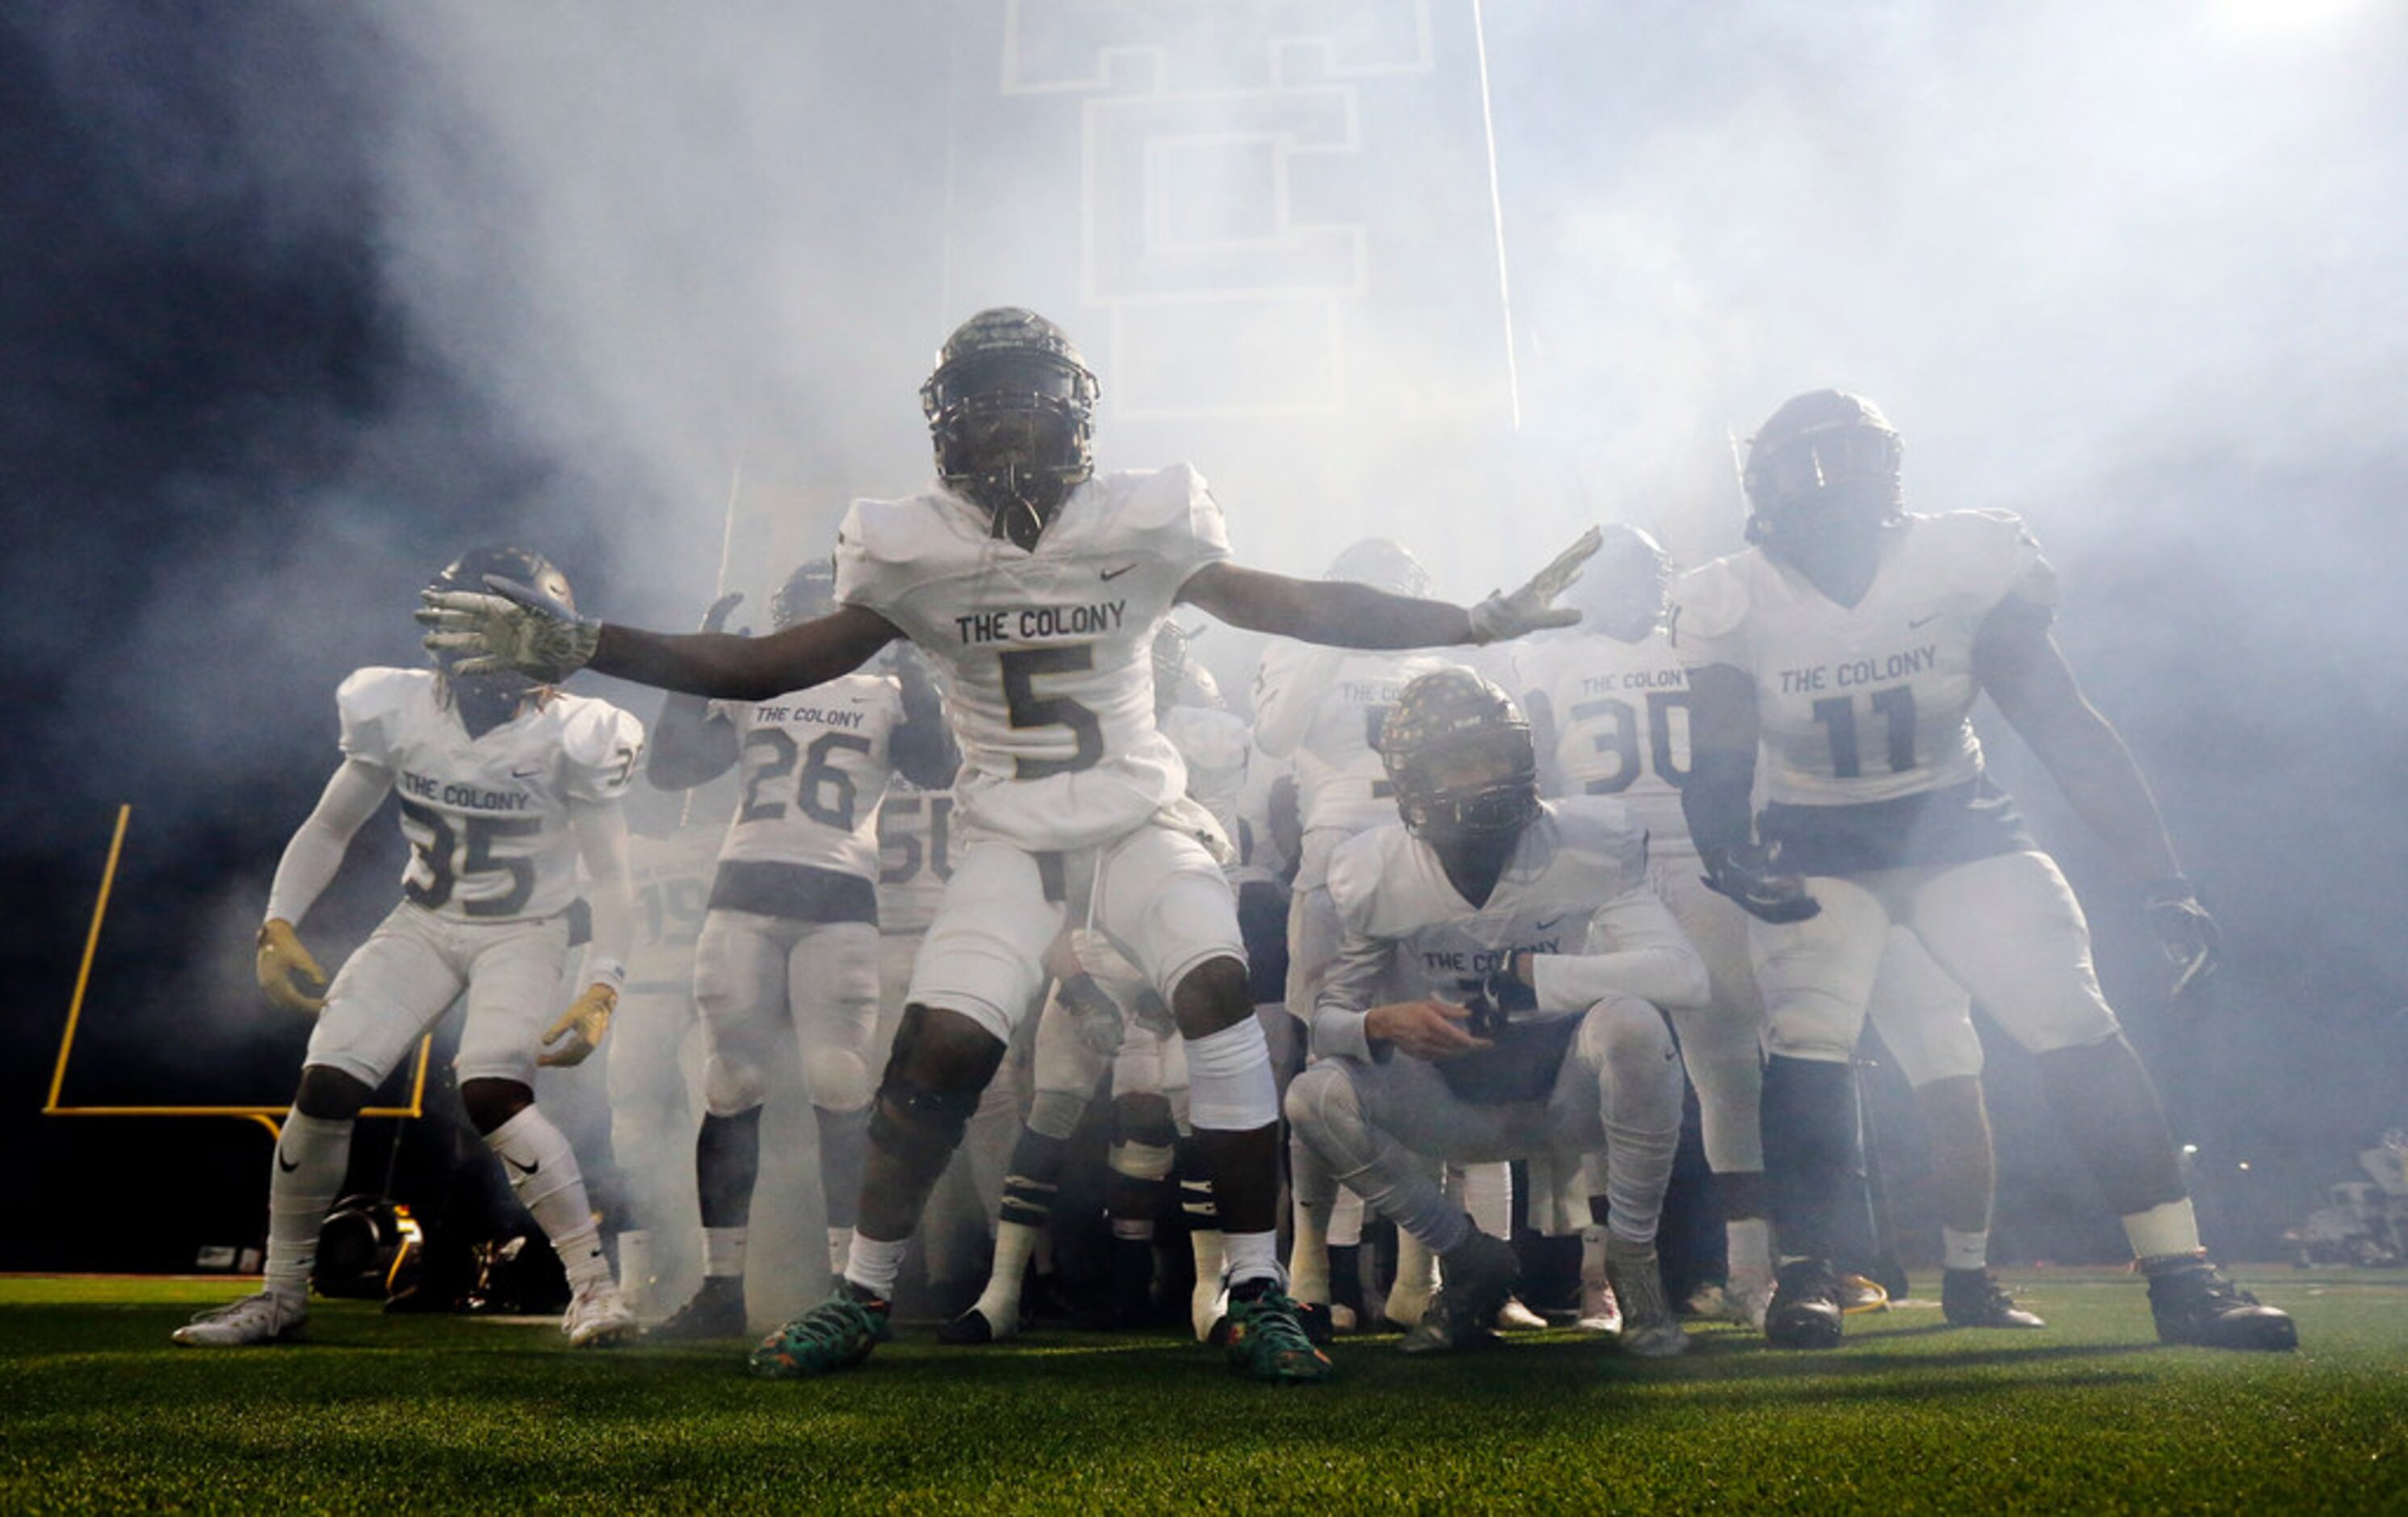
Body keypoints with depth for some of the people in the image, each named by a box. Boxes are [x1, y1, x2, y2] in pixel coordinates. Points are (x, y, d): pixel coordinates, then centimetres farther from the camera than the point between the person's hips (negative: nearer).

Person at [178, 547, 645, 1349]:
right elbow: (328, 829, 5)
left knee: (490, 1094, -26)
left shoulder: (570, 737, -17)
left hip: (523, 935, -3)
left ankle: (594, 1282, -12)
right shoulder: (398, 712, -8)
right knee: (325, 1087, -9)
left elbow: (609, 875, -14)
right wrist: (278, 927, -8)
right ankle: (281, 1295, 14)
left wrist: (602, 989, -25)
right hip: (422, 924, 4)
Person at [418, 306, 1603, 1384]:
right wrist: (580, 646, -8)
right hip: (1010, 839, 1)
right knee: (939, 1049, -12)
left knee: (1220, 994, -22)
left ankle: (1258, 1296, -7)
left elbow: (1302, 608, -4)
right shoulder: (917, 551, -4)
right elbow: (770, 666, -2)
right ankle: (861, 1295, 12)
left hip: (1140, 820, 0)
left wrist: (1482, 620, -8)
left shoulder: (1142, 524, -7)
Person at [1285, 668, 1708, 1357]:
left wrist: (1527, 977, -33)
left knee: (1631, 1021, -34)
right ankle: (1474, 1261, 2)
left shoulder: (1583, 847, -17)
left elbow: (1686, 973, -28)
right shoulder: (1379, 877, -11)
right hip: (1460, 1110, 2)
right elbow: (1326, 1017, -7)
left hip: (1572, 1094, -2)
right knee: (1314, 1096, -22)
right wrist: (1383, 1025, -31)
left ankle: (1634, 1256, -8)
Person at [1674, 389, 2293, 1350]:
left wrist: (2162, 881, -15)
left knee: (2075, 1024, -11)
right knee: (1807, 1039, -19)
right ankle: (1802, 1274, -5)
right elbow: (1718, 773, -13)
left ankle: (2181, 1276, -1)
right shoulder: (1736, 606, -16)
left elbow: (2066, 729, -12)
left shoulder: (1968, 563, -16)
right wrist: (1728, 856, -36)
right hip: (1817, 845, -1)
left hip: (1957, 824, 1)